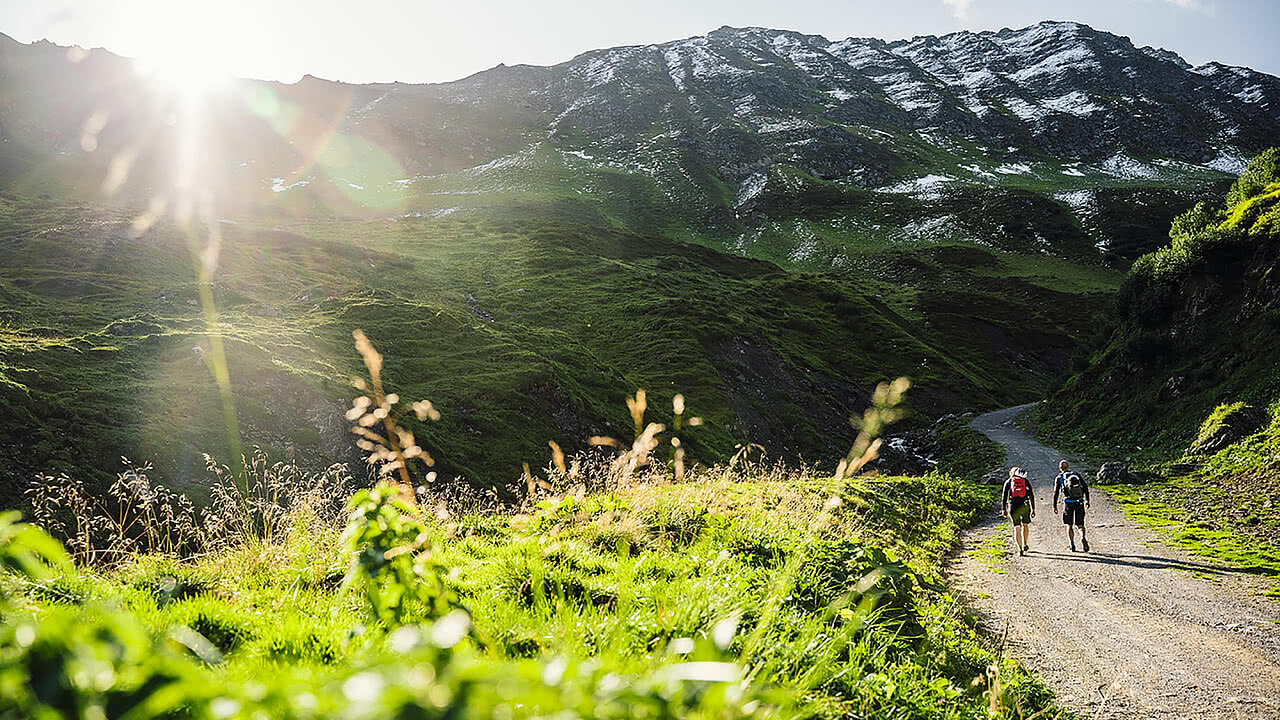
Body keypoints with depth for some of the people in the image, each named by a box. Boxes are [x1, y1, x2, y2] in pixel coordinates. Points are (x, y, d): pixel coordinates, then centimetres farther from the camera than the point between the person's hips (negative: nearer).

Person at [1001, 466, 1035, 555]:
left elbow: (1004, 496, 4)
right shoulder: (1026, 480, 10)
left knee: (1017, 528, 7)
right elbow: (1031, 495, 4)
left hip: (1013, 507, 0)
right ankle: (1025, 544, 24)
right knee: (1026, 525, 24)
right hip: (1025, 506, 0)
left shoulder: (1008, 482, 10)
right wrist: (1033, 509, 6)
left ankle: (1020, 549, -1)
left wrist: (1004, 509, 10)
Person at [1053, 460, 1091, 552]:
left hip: (1068, 503, -1)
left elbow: (1056, 492, 3)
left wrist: (1054, 506, 9)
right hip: (1079, 503, 2)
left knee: (1069, 525, 11)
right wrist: (1087, 501, 7)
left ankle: (1072, 546, 5)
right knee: (1080, 524, 10)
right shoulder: (1077, 474, 12)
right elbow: (1085, 487, 4)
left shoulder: (1059, 478, 6)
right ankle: (1083, 537, -19)